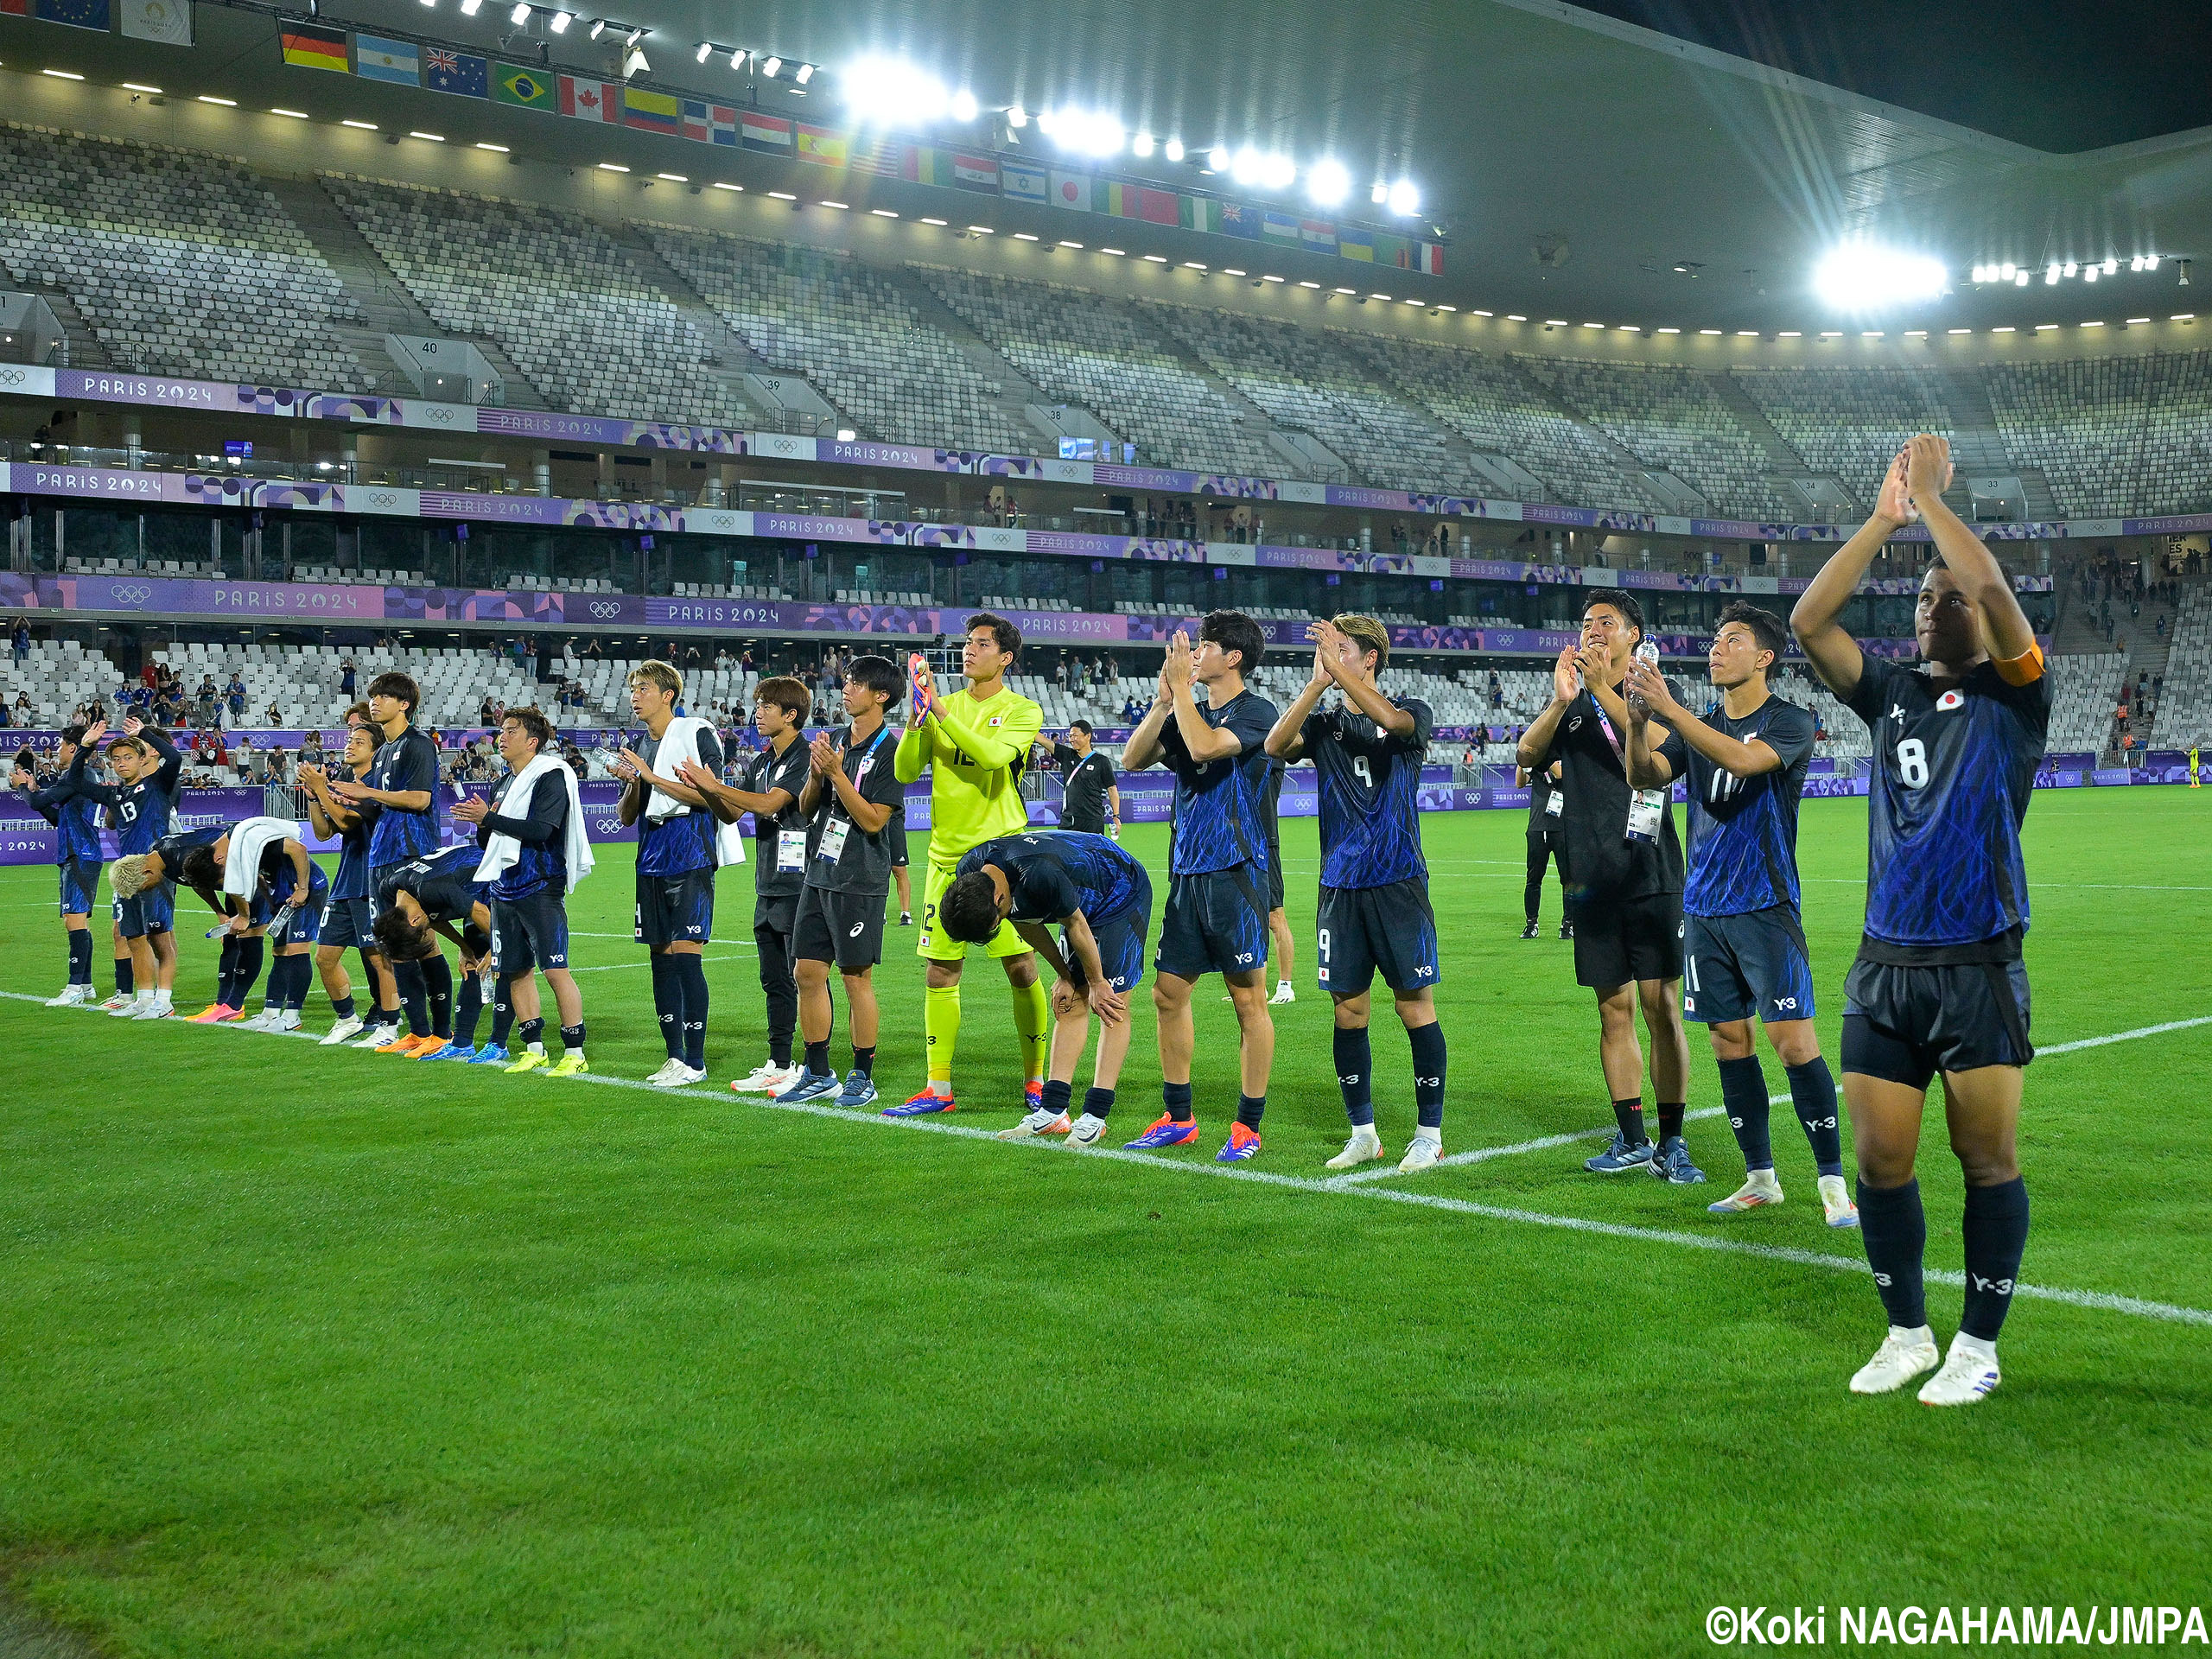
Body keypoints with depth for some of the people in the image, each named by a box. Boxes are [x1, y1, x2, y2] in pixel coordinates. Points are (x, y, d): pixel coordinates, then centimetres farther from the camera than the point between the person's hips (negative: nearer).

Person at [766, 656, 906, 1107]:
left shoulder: (888, 751, -9)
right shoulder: (834, 741, 13)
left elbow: (873, 820, -16)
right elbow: (805, 808, 14)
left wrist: (835, 772, -20)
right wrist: (816, 773, -6)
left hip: (860, 883, -7)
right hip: (819, 875, 7)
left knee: (856, 977, -2)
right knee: (808, 972, 8)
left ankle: (863, 1077, 9)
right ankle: (817, 1073, 18)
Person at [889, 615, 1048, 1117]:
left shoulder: (1023, 710, -1)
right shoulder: (943, 706, 11)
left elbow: (994, 755, -21)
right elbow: (906, 772, 4)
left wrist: (941, 710, -21)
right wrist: (917, 718, -10)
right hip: (947, 857, 4)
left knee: (1021, 968, -2)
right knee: (940, 972, 4)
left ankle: (1035, 1080, 12)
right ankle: (938, 1088, 11)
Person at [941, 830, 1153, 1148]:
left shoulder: (1040, 875, -41)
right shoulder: (970, 874, -16)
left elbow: (1076, 926, -25)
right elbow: (1027, 923, -1)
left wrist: (1096, 983, -10)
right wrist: (1064, 975, 2)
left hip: (1126, 893, -8)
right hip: (1085, 902, 8)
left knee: (1112, 1004, -10)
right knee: (1070, 1002, 2)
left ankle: (1095, 1116, -11)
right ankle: (1053, 1111, 1)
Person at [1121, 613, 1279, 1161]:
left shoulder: (1255, 710, -7)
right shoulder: (1190, 713, 15)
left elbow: (1205, 746, -23)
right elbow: (1133, 759, 8)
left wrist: (1182, 685, -12)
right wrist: (1164, 698, -2)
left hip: (1236, 871, -8)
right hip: (1187, 871, 8)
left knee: (1248, 999, -1)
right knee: (1168, 991, 8)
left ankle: (1248, 1125, 6)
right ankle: (1178, 1117, 20)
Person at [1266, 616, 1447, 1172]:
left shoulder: (1411, 710, 1)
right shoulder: (1324, 723, 10)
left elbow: (1394, 721, -24)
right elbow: (1276, 745, -11)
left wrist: (1339, 669, -24)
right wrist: (1317, 683, -21)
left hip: (1398, 883, -3)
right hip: (1340, 885, 4)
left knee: (1415, 1007, -1)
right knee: (1348, 1010, 6)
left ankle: (1429, 1133, 10)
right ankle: (1363, 1133, 18)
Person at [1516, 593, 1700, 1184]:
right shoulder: (1573, 703, 13)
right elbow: (1527, 755, -1)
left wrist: (1602, 688, -23)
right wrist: (1561, 701, -15)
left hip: (1651, 876, -4)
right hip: (1593, 880, 4)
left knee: (1662, 1006, -5)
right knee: (1614, 1009, 7)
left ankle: (1672, 1143, 1)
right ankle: (1631, 1140, 15)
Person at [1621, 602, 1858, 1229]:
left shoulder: (1789, 722, -5)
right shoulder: (1700, 725, 13)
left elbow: (1743, 758, -25)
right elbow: (1644, 776, 0)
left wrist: (1669, 709, -27)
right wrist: (1638, 721, -19)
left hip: (1765, 907, -6)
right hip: (1704, 908, 6)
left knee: (1793, 1041, -10)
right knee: (1729, 1040, 8)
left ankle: (1833, 1181, -2)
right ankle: (1761, 1177, 18)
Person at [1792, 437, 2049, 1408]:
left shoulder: (2012, 693, 2)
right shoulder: (1891, 695, 14)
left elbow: (1991, 588, -15)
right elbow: (1808, 620, 2)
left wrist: (1932, 497, -5)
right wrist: (1885, 517, 0)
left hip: (1979, 971, -4)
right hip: (1883, 967, 4)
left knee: (1988, 1162, 3)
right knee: (1879, 1161, 6)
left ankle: (1978, 1346, 16)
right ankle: (1906, 1335, 22)